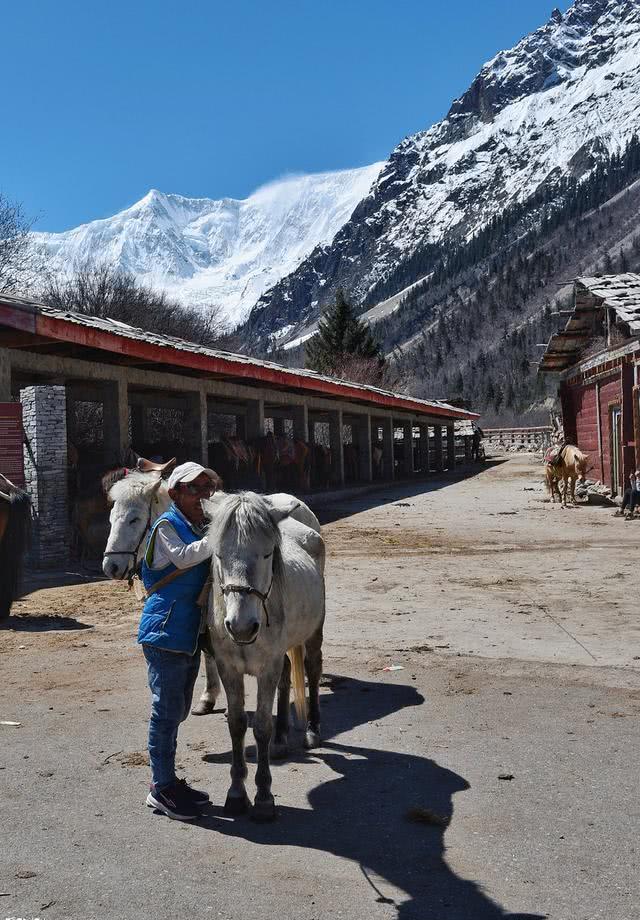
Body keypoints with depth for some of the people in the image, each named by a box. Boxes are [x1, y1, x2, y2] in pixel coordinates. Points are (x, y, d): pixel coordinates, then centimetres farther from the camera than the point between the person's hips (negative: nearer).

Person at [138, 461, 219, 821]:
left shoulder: (201, 527, 15)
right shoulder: (167, 526, -9)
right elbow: (183, 557, -25)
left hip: (191, 633, 9)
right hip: (166, 632, -9)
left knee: (177, 709, 16)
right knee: (167, 708, -3)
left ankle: (167, 778, 28)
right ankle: (162, 788, 7)